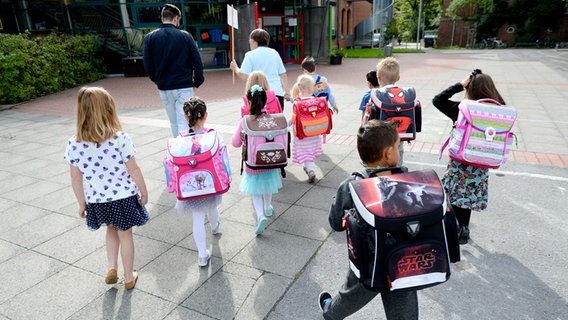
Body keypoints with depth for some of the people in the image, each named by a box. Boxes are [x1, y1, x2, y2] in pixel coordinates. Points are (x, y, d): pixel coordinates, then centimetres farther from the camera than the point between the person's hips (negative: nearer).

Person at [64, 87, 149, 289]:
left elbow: (76, 179, -3)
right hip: (123, 197, -3)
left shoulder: (74, 145, -10)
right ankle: (129, 277, 32)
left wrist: (82, 204, 10)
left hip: (97, 201, 3)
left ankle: (112, 268, 28)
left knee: (112, 229, 30)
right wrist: (144, 192, 0)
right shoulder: (120, 139, -20)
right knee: (125, 235, 16)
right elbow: (133, 170, -14)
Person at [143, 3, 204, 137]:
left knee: (174, 123, 16)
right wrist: (197, 82, 8)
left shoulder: (150, 37, 0)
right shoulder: (185, 36, -4)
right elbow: (197, 62, -4)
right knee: (184, 123, -2)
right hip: (184, 87, -2)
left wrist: (158, 81, 13)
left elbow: (148, 66, -1)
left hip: (164, 88, 3)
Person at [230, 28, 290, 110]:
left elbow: (244, 76, -8)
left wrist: (235, 68, 10)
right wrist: (286, 91, 16)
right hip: (278, 93, 4)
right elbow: (283, 75, 12)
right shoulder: (274, 53, 13)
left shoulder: (250, 55, -2)